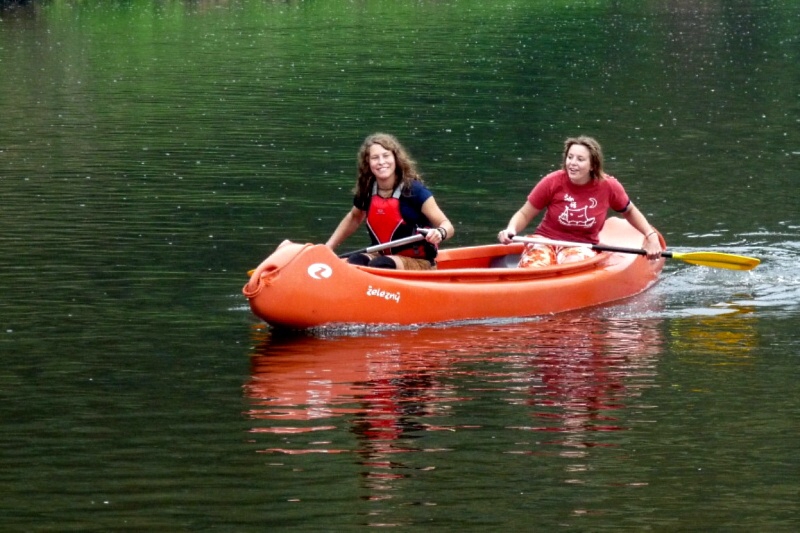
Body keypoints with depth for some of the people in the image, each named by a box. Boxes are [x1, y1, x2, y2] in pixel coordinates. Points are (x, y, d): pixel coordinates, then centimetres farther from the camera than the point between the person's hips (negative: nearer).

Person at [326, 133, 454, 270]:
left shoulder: (414, 190, -12)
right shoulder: (367, 192, 3)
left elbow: (447, 226, -13)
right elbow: (354, 218, 26)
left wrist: (440, 233, -37)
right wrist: (328, 248, 21)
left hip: (419, 264, -5)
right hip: (383, 257, 5)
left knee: (380, 265, -34)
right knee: (355, 261, -27)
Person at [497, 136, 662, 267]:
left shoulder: (608, 186, -4)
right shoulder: (552, 182, -9)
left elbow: (630, 211, 17)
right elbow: (524, 215, 0)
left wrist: (651, 235, 5)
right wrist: (511, 230, -20)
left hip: (582, 247, 1)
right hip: (545, 241, -1)